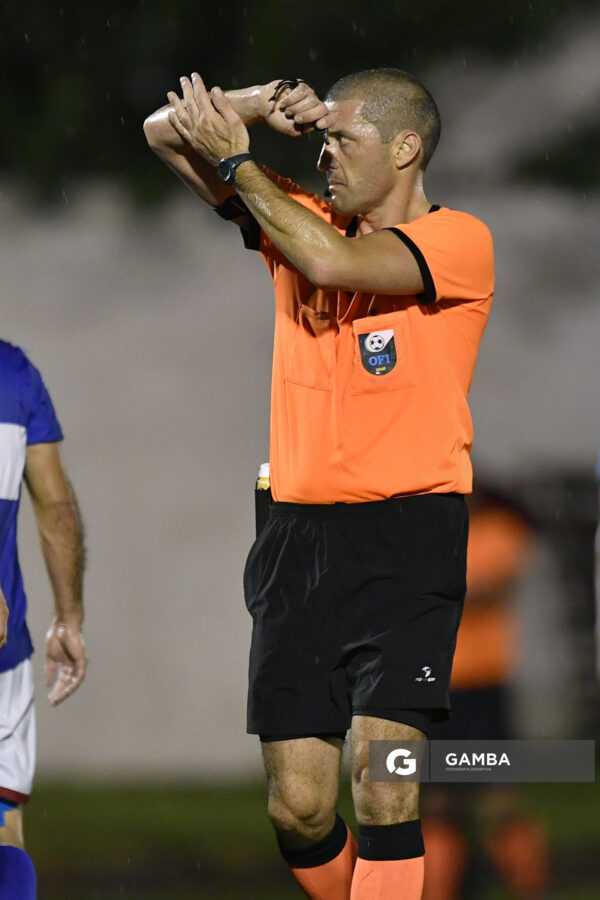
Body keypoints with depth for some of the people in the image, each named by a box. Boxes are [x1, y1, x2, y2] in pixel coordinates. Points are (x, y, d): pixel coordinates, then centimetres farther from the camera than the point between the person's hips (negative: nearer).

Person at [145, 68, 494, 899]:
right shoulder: (300, 218, 14)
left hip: (408, 530, -5)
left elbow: (332, 259, -19)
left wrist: (235, 156, -7)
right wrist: (258, 106, -3)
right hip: (300, 535, 5)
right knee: (297, 806, 0)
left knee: (382, 784, -17)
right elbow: (165, 133, 15)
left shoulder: (457, 240, -3)